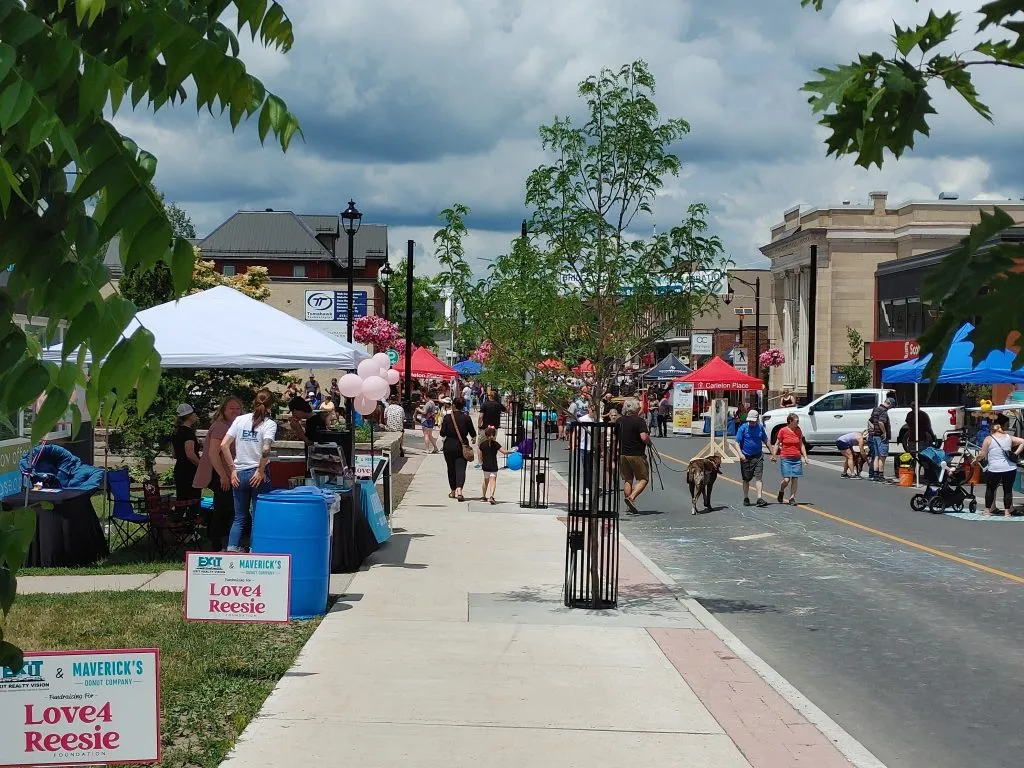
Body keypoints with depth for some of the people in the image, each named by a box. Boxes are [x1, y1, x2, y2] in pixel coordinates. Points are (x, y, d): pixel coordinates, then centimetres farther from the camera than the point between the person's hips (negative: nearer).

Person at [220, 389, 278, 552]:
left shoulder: (240, 420, 6)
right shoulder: (270, 424, -5)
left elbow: (224, 445, -1)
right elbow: (265, 449, -22)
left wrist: (232, 470, 3)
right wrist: (261, 471, -10)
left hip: (239, 474, 3)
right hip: (257, 475, -3)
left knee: (240, 518, 11)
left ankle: (231, 551, -1)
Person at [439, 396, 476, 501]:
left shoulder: (447, 417, -7)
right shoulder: (466, 417, -5)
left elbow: (443, 433, -5)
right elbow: (473, 434, -1)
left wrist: (442, 424, 13)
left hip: (449, 446, 0)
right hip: (462, 445, 0)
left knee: (451, 469, 15)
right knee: (461, 468, -3)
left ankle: (453, 491, 23)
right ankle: (459, 490, -24)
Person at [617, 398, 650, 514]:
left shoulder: (619, 421, 7)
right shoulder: (639, 421, -12)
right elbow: (644, 438, -21)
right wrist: (649, 440, 0)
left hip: (622, 454, 6)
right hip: (637, 454, -6)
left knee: (628, 480, 12)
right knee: (643, 479, 5)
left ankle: (631, 507, 12)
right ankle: (632, 497, -15)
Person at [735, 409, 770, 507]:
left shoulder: (760, 427, 5)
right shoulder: (743, 428, -5)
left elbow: (766, 441, 17)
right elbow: (737, 442, -6)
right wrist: (741, 454, -21)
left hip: (758, 456, 1)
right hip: (746, 457, -1)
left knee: (759, 477, -10)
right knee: (746, 479, 8)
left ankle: (760, 498, -14)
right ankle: (746, 498, 21)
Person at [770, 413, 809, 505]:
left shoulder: (798, 431, 6)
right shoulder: (783, 431, -4)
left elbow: (801, 445, 13)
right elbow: (777, 444, 3)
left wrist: (805, 457, 6)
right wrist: (774, 455, -5)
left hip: (797, 458, 3)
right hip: (786, 458, -3)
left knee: (795, 479, 0)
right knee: (786, 480, -9)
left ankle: (792, 498, 9)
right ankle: (781, 491, 21)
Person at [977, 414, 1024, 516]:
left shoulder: (988, 439, -3)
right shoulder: (1009, 437, 7)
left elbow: (982, 455, -3)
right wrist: (1016, 454, 6)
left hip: (994, 469, -2)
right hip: (1010, 468, 3)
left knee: (990, 489, 13)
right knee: (1008, 489, 9)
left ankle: (987, 510, 18)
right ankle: (1007, 511, 9)